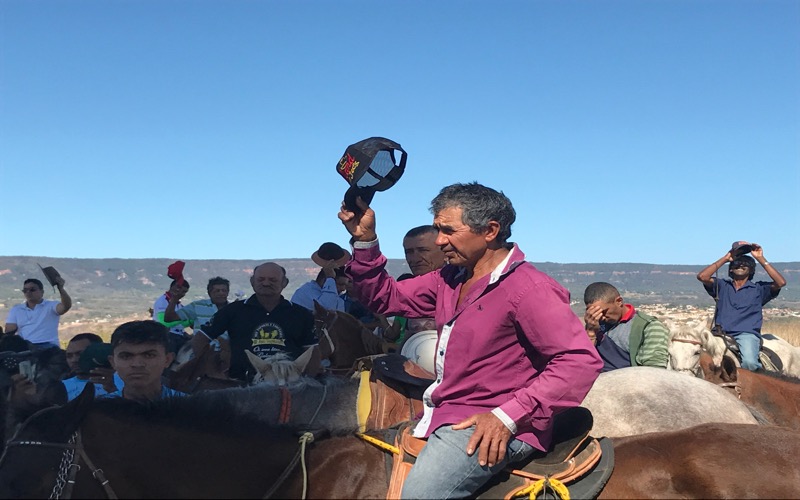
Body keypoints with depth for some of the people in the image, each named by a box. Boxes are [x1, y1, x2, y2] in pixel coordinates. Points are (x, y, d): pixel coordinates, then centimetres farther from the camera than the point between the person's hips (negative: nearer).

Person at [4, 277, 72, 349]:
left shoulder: (51, 306, 10)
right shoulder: (16, 310, 21)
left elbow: (66, 306, -11)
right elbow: (9, 333, 13)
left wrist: (61, 288, -27)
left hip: (48, 346, -3)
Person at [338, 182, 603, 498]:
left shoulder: (528, 288, -16)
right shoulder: (449, 279, 9)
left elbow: (582, 360, -22)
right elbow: (387, 297, 16)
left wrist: (508, 417, -27)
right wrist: (365, 239, 1)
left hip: (493, 428, -9)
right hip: (444, 417, 9)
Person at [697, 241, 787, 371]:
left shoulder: (758, 288, 17)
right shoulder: (722, 286, 20)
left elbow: (781, 282, -1)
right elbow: (702, 276, 3)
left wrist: (761, 259, 2)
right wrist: (725, 258, 9)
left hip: (747, 334, -1)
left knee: (749, 362, -32)